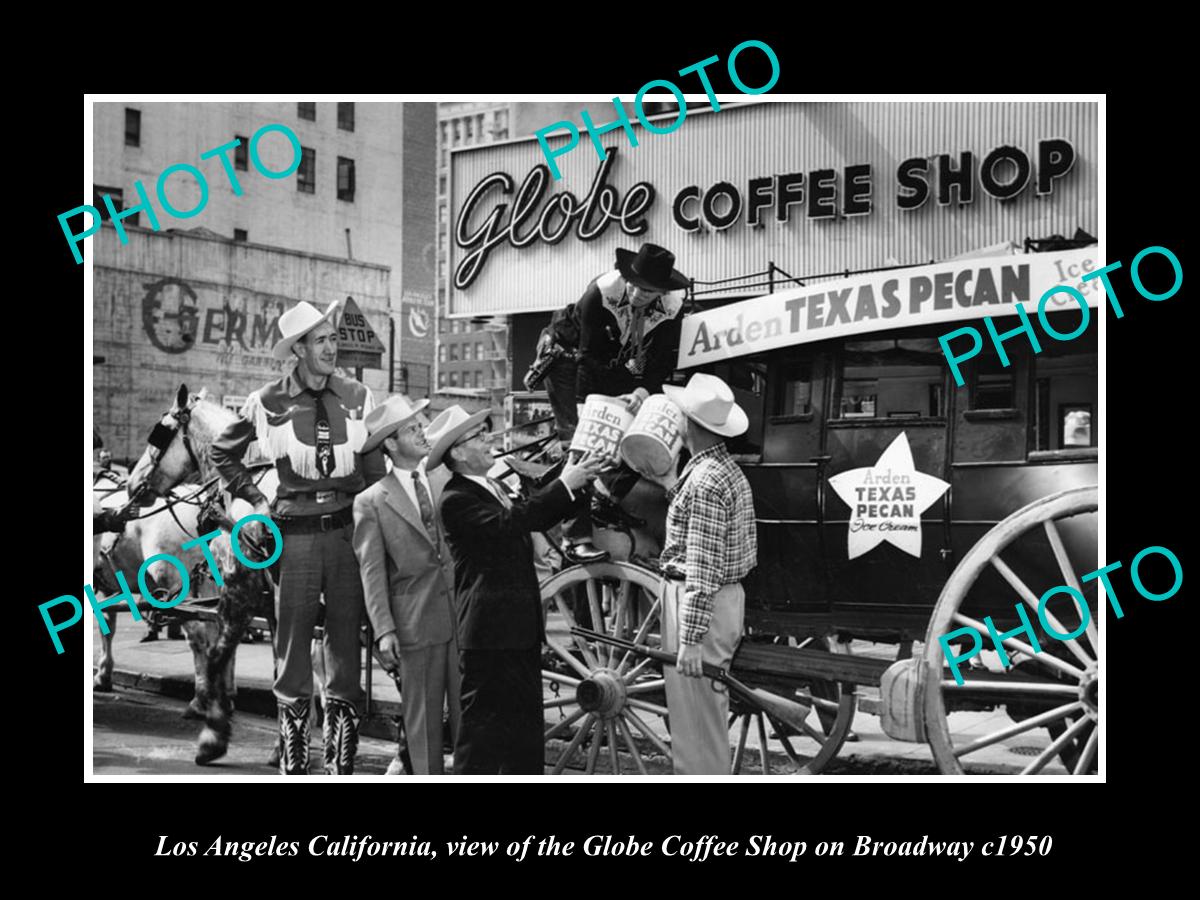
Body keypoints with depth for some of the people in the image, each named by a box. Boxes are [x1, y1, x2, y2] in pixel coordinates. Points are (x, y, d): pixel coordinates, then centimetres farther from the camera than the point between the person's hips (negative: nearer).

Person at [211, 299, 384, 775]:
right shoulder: (269, 402, -2)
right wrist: (257, 502, 6)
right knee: (292, 639, 3)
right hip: (295, 534, -2)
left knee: (346, 637, 7)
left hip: (348, 528, 2)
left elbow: (376, 469, 12)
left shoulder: (357, 397, 4)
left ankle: (341, 760, 17)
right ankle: (292, 760, 14)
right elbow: (222, 453, 13)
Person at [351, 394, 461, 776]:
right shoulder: (371, 502, 0)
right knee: (422, 716, 6)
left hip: (464, 612, 2)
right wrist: (384, 630, -10)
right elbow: (372, 571, -3)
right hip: (416, 622, -2)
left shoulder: (448, 479, 9)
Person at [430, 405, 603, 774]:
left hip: (520, 625, 9)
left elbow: (540, 518, 15)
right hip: (489, 629, -9)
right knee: (482, 719, -3)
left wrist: (578, 483, 3)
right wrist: (563, 485, -23)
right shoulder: (456, 499, -14)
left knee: (525, 719, 15)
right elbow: (506, 522, -26)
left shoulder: (494, 487, 15)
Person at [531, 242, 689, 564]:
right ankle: (575, 537, -22)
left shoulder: (671, 307, -22)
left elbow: (662, 362, -20)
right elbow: (589, 356, -32)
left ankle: (605, 499, 17)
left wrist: (644, 390, -41)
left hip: (616, 368, 5)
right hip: (569, 356, -5)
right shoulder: (602, 292, -33)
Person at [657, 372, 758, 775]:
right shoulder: (730, 471, 12)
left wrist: (690, 639, -22)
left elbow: (701, 569, -22)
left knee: (694, 715, -3)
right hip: (727, 598, 10)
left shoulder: (705, 481, -19)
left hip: (699, 605, -10)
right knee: (709, 709, 19)